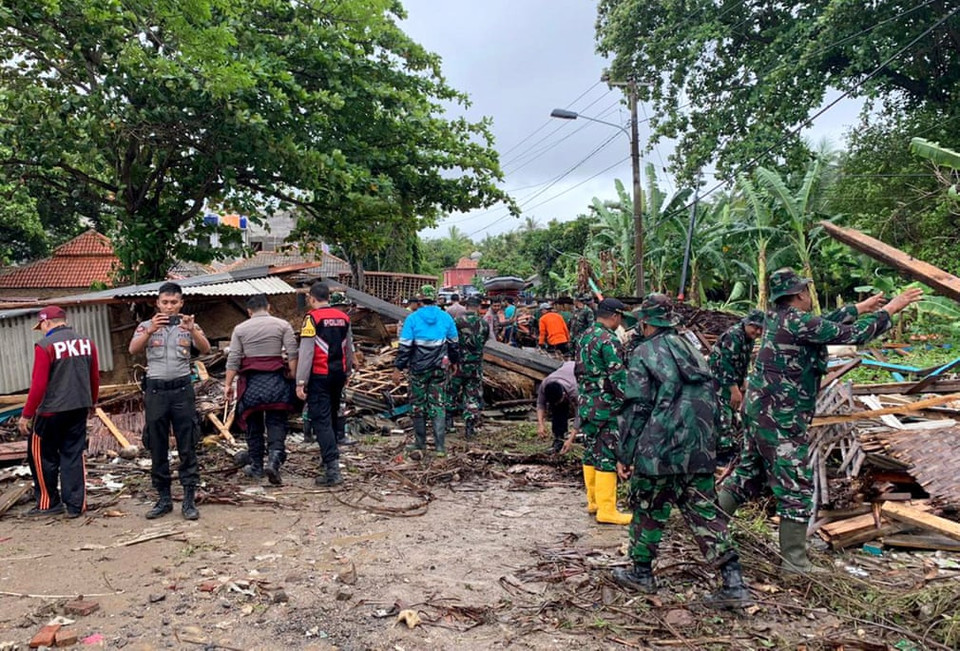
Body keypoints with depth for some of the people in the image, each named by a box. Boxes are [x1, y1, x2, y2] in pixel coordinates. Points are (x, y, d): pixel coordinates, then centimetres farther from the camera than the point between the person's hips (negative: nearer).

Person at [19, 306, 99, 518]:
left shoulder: (45, 346, -12)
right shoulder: (86, 342, 4)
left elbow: (38, 385, -14)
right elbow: (95, 378, 10)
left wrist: (26, 415, -6)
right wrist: (91, 402, 24)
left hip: (52, 410, -5)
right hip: (79, 408, 5)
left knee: (41, 455, 12)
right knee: (74, 455, 11)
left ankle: (48, 503, 21)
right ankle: (75, 505, 12)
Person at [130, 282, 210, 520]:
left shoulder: (189, 325, 5)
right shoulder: (146, 326, 6)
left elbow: (205, 349, -10)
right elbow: (133, 349, -11)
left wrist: (192, 331, -29)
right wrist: (150, 331, -29)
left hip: (182, 389, -1)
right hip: (155, 391, 1)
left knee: (187, 447, 0)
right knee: (157, 448, 7)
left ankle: (189, 500, 6)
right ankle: (164, 499, 18)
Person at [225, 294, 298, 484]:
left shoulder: (240, 329, 4)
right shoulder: (282, 325, 2)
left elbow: (233, 360, 1)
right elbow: (293, 354, -5)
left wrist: (228, 385, 5)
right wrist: (293, 377, 0)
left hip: (251, 380, 1)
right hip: (276, 379, -1)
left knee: (254, 425, 11)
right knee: (276, 422, 4)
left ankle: (256, 466, 18)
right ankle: (274, 459, -15)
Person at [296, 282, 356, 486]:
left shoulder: (312, 318, -11)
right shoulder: (343, 317, 7)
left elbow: (306, 352, -16)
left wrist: (301, 382, -14)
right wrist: (348, 372, 28)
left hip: (319, 376, -6)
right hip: (338, 374, 6)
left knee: (321, 420, -5)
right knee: (332, 417, 21)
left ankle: (332, 468, -13)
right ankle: (328, 456, 35)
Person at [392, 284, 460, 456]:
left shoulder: (413, 318, -8)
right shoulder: (446, 318, 1)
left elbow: (405, 346, -10)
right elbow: (454, 343, 9)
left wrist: (398, 368, -4)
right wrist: (454, 361, 23)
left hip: (418, 368, -2)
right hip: (439, 369, 2)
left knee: (418, 404, 11)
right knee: (438, 405, 6)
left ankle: (420, 443, 19)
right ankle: (440, 446, 1)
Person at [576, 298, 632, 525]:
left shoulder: (585, 337, 12)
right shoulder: (609, 340, -17)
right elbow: (618, 378, -20)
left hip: (586, 405, 9)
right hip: (606, 408, -9)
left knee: (591, 454, 16)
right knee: (607, 458, -4)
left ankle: (594, 500, 26)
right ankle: (606, 510, 0)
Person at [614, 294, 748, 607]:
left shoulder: (644, 353, -6)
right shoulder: (692, 348, 14)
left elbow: (636, 408, -10)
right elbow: (711, 399, 17)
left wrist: (623, 455, -5)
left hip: (659, 449, -6)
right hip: (700, 451, 6)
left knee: (648, 510, 11)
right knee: (704, 511, 11)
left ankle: (641, 573, 24)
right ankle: (733, 583, 7)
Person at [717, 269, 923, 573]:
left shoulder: (777, 318, 9)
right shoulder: (797, 322, -18)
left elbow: (825, 324, 24)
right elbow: (852, 333, -14)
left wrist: (861, 307, 31)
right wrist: (889, 309, -2)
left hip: (758, 411, 9)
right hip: (782, 421, -9)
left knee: (747, 474, 18)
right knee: (796, 488, 2)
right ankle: (794, 561, 10)